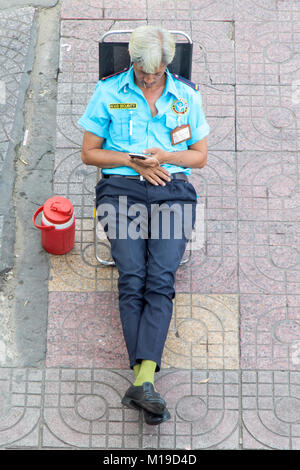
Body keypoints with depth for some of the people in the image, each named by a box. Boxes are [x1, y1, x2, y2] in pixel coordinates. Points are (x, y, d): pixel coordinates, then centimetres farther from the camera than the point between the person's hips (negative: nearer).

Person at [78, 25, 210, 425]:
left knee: (160, 279, -22)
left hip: (173, 188, 1)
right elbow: (89, 153, 12)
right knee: (133, 278, -22)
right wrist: (133, 160, -3)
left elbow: (200, 155, 18)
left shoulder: (187, 95, 16)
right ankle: (146, 381, -29)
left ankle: (142, 380, -33)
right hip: (121, 187, 0)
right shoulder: (108, 91, 12)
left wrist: (165, 156, -3)